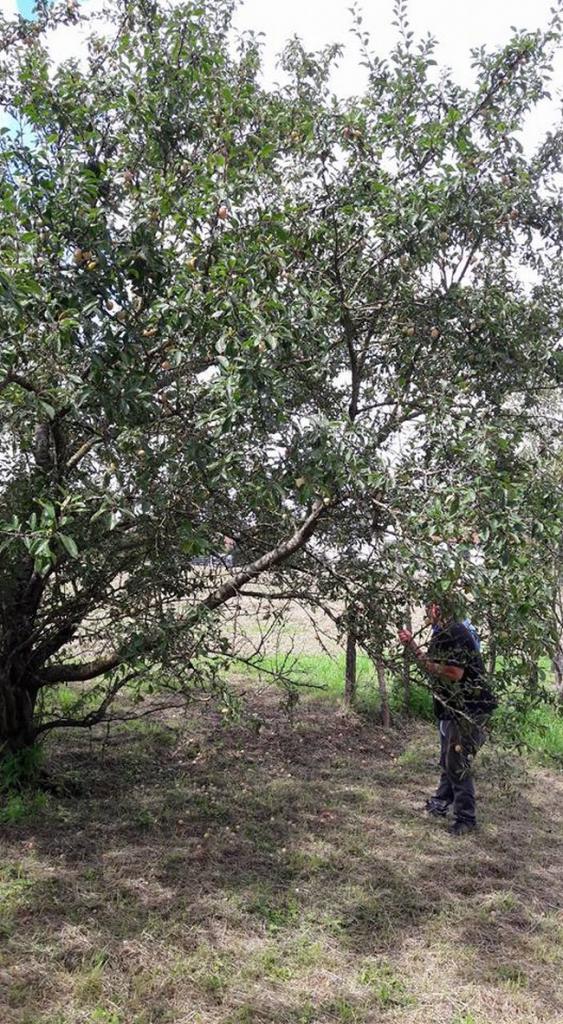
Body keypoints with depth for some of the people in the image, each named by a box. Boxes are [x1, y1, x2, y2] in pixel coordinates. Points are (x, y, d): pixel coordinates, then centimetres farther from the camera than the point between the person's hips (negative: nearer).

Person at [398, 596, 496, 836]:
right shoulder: (442, 633, 10)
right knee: (448, 760, 21)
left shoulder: (455, 633, -21)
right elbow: (435, 668, 15)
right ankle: (441, 803, 36)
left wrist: (420, 657, -20)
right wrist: (412, 645, 11)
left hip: (465, 712, -10)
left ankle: (466, 818, 7)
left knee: (457, 764, -3)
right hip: (450, 709, 10)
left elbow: (454, 673, -28)